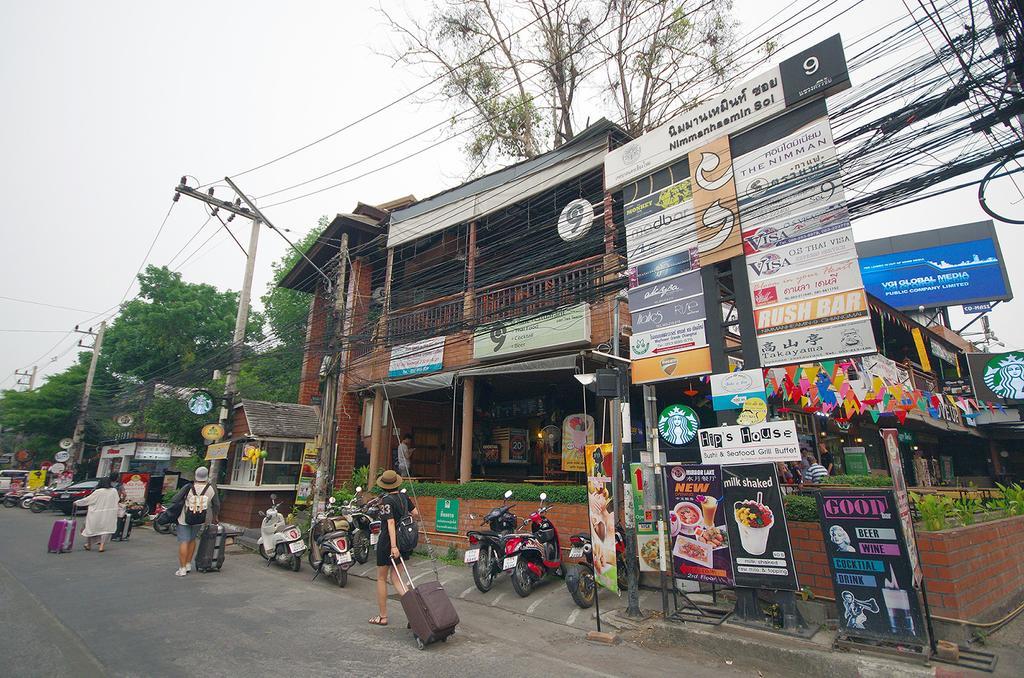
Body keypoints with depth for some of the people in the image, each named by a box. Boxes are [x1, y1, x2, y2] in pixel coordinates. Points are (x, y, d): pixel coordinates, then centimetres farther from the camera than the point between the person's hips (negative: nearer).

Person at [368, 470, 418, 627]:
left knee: (381, 578, 12)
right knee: (395, 578, 12)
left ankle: (383, 616, 20)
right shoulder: (404, 497, 3)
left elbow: (390, 522, -23)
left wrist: (393, 546, -28)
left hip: (387, 542, -6)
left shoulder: (386, 500, -15)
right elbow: (416, 514, 6)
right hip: (403, 541, 6)